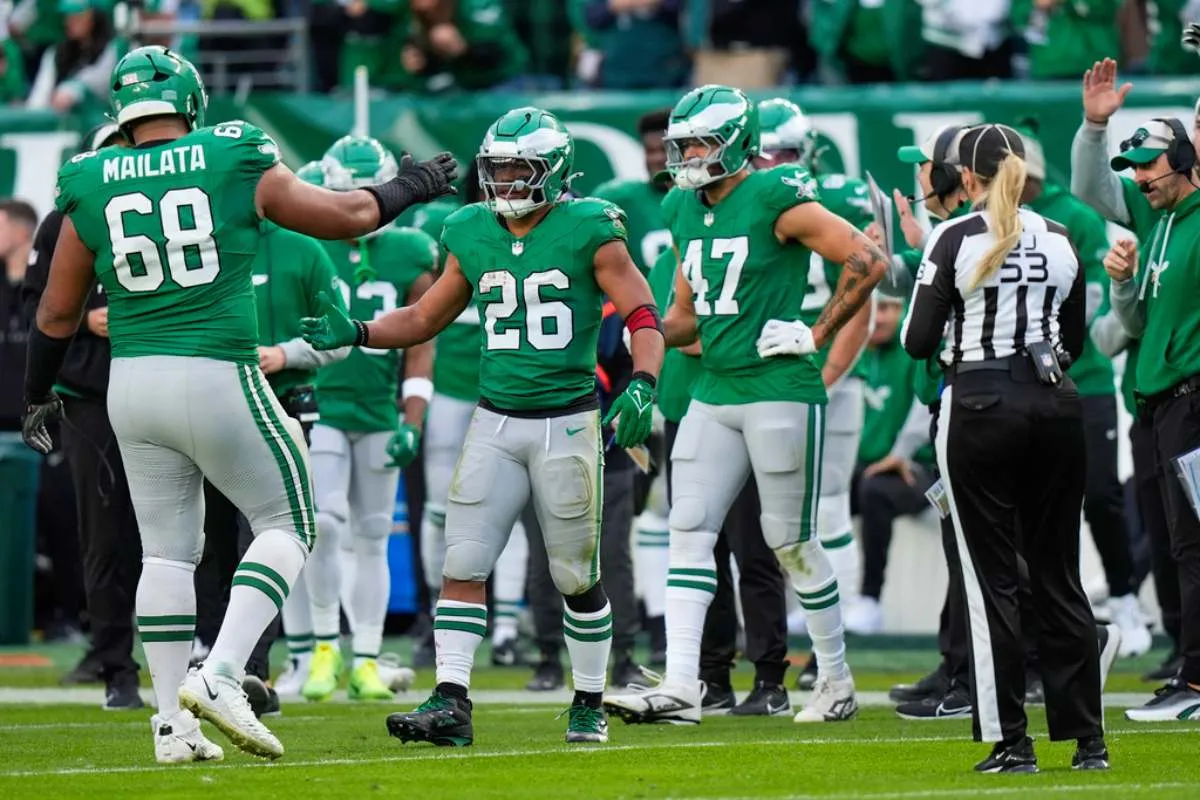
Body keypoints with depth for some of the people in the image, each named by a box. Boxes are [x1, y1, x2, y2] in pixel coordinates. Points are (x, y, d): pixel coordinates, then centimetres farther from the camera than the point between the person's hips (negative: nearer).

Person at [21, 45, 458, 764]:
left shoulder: (92, 187, 3)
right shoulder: (236, 163, -4)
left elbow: (59, 311, 10)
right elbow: (348, 216, 6)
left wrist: (39, 393, 26)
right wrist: (413, 187, 26)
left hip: (133, 382, 4)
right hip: (219, 380, -4)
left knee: (167, 548, 13)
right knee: (288, 523, 10)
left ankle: (175, 723, 10)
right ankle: (220, 673, -8)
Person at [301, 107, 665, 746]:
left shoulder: (588, 231, -8)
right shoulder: (473, 235, 7)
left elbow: (643, 316, -9)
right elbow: (426, 318, 18)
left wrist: (641, 386, -26)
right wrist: (356, 334, 3)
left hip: (567, 423, -4)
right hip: (495, 423, 4)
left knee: (577, 577, 6)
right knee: (463, 566, -7)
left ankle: (589, 705, 20)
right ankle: (450, 704, -9)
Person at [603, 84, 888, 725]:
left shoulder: (774, 199, -12)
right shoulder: (686, 211, 12)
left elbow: (868, 261, -13)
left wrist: (817, 335, -12)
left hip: (779, 391, -7)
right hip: (713, 393, 7)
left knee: (793, 543, 1)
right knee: (688, 530, -3)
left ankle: (836, 681, 17)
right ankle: (680, 687, -7)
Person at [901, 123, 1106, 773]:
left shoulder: (954, 239, -7)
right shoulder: (1061, 241, 7)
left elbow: (917, 342, -6)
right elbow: (1075, 342, 15)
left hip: (980, 406, -4)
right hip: (1055, 404, 4)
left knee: (992, 576, 1)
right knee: (1058, 572, 10)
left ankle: (1010, 742, -2)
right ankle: (1088, 738, 8)